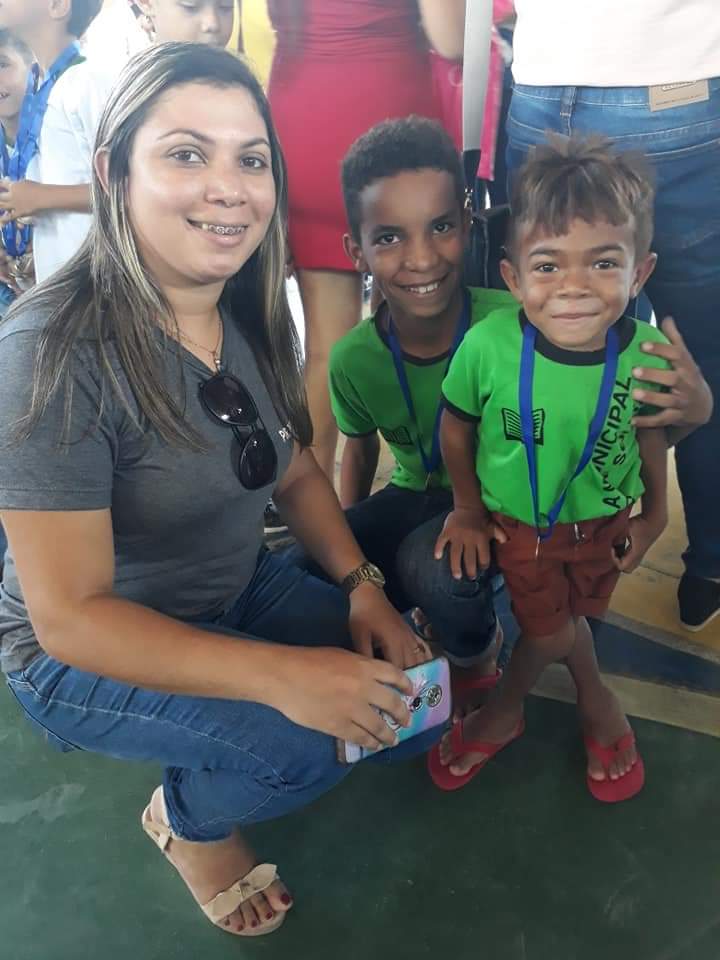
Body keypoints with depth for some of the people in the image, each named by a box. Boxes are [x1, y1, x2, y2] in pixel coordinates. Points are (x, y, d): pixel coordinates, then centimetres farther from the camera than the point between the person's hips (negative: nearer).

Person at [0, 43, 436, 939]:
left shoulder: (251, 311, -8)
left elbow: (297, 470, 5)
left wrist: (361, 586, -10)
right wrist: (279, 673, -35)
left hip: (238, 595, 7)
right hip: (84, 656, -6)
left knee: (402, 710, -2)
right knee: (300, 744, -26)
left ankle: (212, 767, 21)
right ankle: (187, 818, 9)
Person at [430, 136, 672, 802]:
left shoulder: (647, 354, -25)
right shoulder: (487, 345, -31)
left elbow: (652, 436, -5)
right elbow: (456, 427, -13)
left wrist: (653, 517, 6)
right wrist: (467, 510, -2)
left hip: (604, 524, 2)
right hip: (516, 522, -2)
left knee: (557, 626, 20)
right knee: (553, 630, 8)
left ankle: (506, 707, 49)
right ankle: (597, 702, 43)